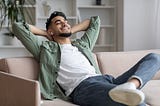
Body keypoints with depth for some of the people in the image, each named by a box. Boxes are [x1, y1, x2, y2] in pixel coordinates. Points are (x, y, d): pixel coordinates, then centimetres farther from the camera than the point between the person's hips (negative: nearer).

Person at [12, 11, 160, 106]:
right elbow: (18, 26, 19)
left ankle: (131, 85, -37)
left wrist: (70, 30, 43)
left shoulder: (82, 45, 38)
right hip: (82, 87, -8)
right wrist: (45, 33, 30)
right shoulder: (46, 48, 22)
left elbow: (95, 20, 53)